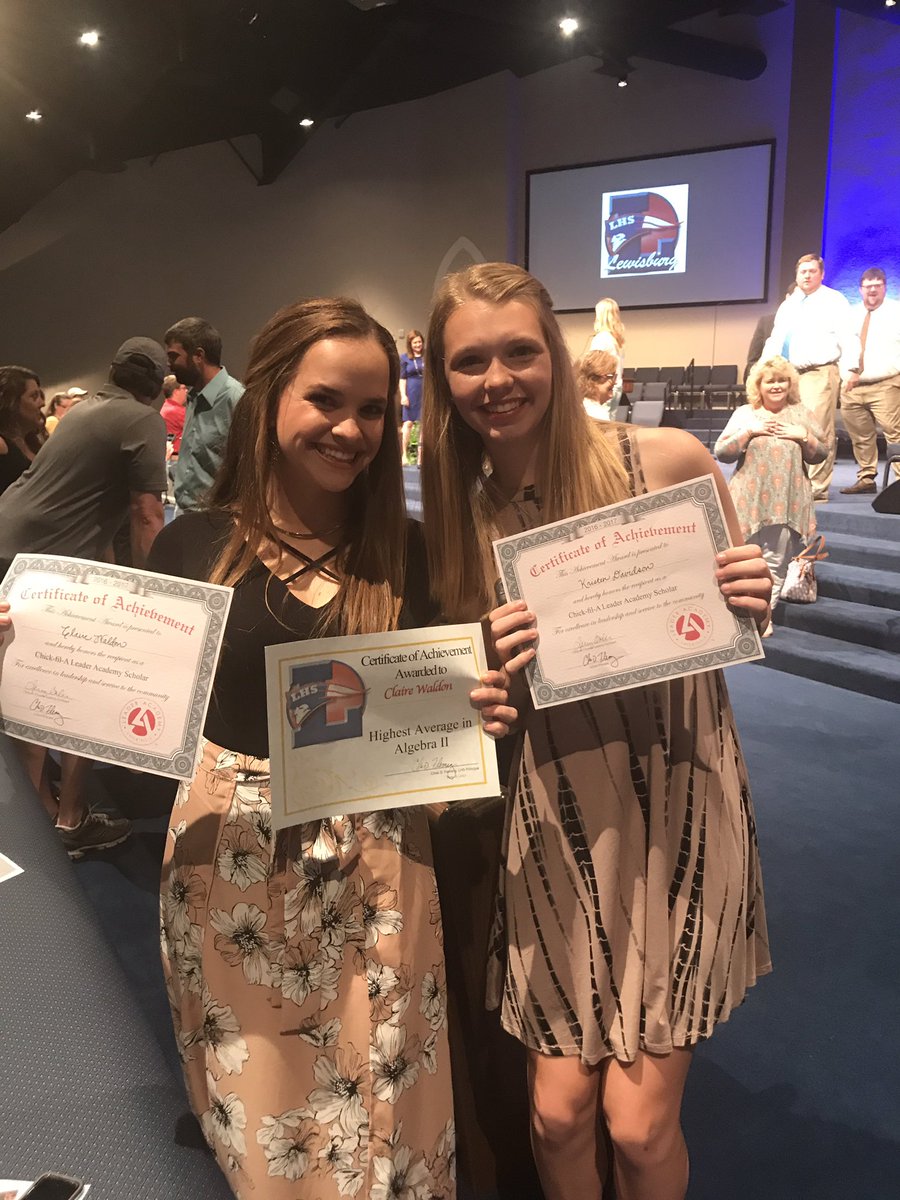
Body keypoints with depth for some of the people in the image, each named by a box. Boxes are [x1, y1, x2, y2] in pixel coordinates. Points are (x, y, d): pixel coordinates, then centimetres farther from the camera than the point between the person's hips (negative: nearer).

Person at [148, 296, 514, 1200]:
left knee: (381, 1122, 16)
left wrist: (478, 709, -17)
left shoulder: (409, 550, -3)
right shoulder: (192, 545, -6)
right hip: (229, 866, 0)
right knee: (263, 1123, 19)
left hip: (374, 871, 1)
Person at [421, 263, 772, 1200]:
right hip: (557, 818, 2)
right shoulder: (458, 513, -3)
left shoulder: (667, 461, -10)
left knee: (637, 1123, 7)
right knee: (559, 1110, 11)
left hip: (678, 800, -2)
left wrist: (752, 602, -20)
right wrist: (495, 672, -18)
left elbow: (737, 626, 2)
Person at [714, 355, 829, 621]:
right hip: (750, 499, -1)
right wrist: (748, 431, -14)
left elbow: (821, 454, 7)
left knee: (776, 559, 4)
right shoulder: (744, 413, 2)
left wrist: (804, 436, -10)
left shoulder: (801, 414, 6)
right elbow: (721, 453, -4)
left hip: (787, 500, 1)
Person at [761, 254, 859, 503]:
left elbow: (848, 339, -6)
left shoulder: (834, 301, 2)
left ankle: (817, 489, -9)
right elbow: (774, 341, 21)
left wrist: (849, 369, -18)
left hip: (820, 374, -6)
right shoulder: (788, 305, 20)